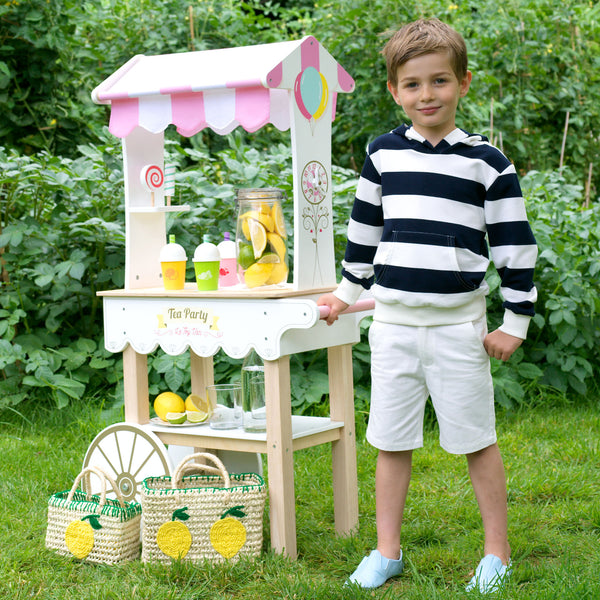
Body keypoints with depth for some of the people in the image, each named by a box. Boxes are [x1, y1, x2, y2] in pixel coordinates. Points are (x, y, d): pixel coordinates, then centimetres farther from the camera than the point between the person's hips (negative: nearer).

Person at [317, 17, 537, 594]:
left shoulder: (486, 162, -2)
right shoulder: (382, 155, 6)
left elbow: (515, 245, 1)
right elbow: (364, 229, 19)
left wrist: (514, 324, 0)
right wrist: (348, 292, 24)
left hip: (458, 323, -2)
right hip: (393, 319, 3)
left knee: (475, 439, 5)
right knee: (391, 442, 9)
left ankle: (497, 553, 19)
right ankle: (387, 552, 21)